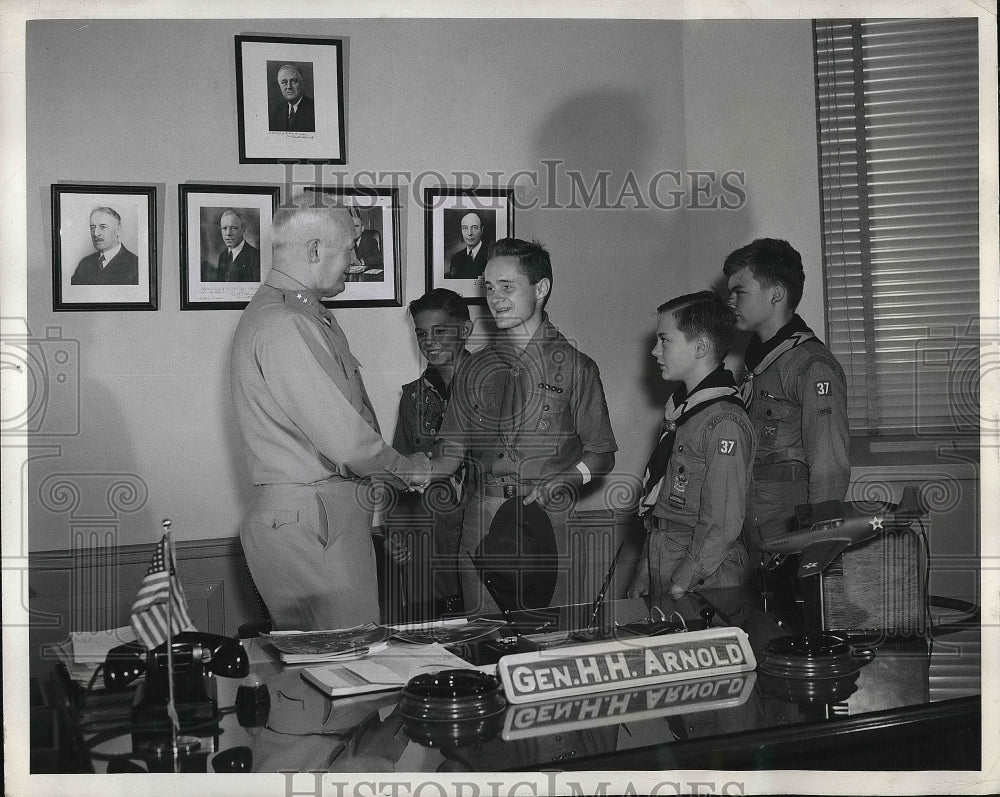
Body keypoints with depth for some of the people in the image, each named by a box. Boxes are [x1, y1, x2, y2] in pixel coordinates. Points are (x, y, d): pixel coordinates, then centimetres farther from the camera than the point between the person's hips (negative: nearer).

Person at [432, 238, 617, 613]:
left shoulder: (575, 367, 2)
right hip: (482, 524, 3)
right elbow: (452, 449, 11)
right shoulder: (475, 367, 12)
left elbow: (601, 455, 3)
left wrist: (560, 483, -13)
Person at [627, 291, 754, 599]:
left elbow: (723, 525, -19)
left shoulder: (724, 422, -17)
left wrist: (680, 586, -18)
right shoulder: (678, 409, 12)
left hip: (704, 585, -8)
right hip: (661, 570, 8)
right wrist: (645, 569, 13)